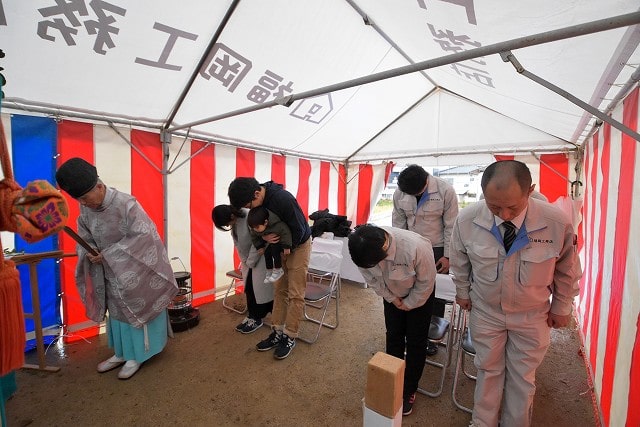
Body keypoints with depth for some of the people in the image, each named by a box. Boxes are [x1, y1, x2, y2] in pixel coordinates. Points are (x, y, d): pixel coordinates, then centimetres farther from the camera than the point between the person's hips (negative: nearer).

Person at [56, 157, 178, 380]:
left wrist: (109, 254, -22)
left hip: (133, 269, -7)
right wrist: (89, 253, -14)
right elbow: (84, 237, 8)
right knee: (117, 311, 17)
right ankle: (121, 353, 34)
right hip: (109, 271, 7)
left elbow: (143, 236, -24)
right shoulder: (85, 209, -3)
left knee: (137, 310, 6)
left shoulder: (126, 204, -25)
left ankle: (137, 355, 22)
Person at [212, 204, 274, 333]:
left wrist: (250, 262, -14)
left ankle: (258, 318, 15)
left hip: (259, 257, -7)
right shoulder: (234, 221, -2)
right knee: (248, 288, 11)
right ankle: (251, 316, 24)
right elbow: (237, 243, 3)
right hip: (248, 259, 8)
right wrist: (244, 261, -3)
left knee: (259, 287, 1)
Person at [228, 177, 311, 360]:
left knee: (295, 294, -1)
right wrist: (263, 236, -20)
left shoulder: (283, 199, -33)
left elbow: (299, 229, -25)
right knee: (279, 290, 10)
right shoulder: (258, 201, -9)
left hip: (298, 245, -7)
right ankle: (278, 332, 21)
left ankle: (290, 337, 12)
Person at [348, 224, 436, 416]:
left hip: (418, 293, -3)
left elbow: (426, 281, -24)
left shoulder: (416, 247, -44)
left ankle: (409, 390, 27)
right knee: (393, 336, 12)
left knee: (415, 342, 6)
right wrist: (391, 298, -9)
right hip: (391, 293, 3)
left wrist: (409, 304, -12)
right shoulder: (364, 250, -32)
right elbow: (371, 278, -11)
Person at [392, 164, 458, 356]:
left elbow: (450, 225, -9)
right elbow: (398, 223, 3)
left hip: (437, 250, -2)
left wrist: (447, 256, -7)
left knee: (435, 295, 9)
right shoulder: (399, 193, -6)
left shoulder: (445, 190, -15)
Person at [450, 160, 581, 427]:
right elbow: (459, 262, -5)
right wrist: (462, 292, 7)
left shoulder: (557, 223, -25)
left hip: (532, 316, 0)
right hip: (485, 311, 0)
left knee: (522, 377, 19)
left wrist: (562, 307, 6)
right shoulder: (466, 220, -25)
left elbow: (567, 270, -4)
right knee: (489, 370, 20)